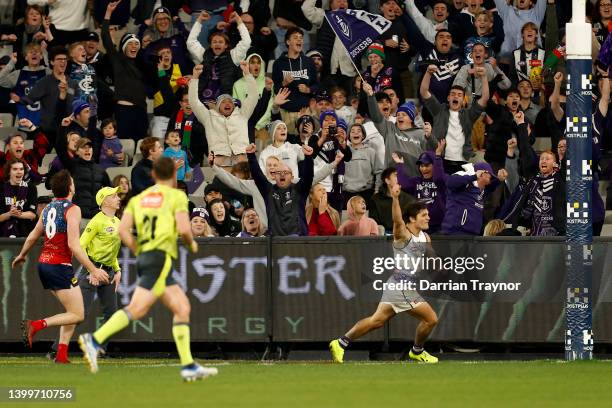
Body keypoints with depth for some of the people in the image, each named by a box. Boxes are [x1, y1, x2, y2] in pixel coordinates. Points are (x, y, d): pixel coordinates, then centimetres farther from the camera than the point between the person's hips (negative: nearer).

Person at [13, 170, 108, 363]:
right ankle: (36, 325, -20)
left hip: (43, 264, 8)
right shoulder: (72, 209, -11)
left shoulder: (48, 209, 12)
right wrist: (93, 270, -21)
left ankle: (61, 355, 8)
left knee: (72, 310, 17)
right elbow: (73, 244, -20)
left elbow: (32, 237, 24)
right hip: (60, 266, -8)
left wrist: (21, 256, 43)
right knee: (77, 315, -4)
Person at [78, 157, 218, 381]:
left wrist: (139, 252, 14)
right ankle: (94, 340, -30)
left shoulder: (138, 198, 18)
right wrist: (191, 244, 10)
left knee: (182, 308, 10)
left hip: (144, 256, 8)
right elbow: (183, 229, -11)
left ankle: (188, 365, 4)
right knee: (138, 308, -17)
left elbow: (123, 230, 6)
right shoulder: (176, 196, 2)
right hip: (161, 256, -8)